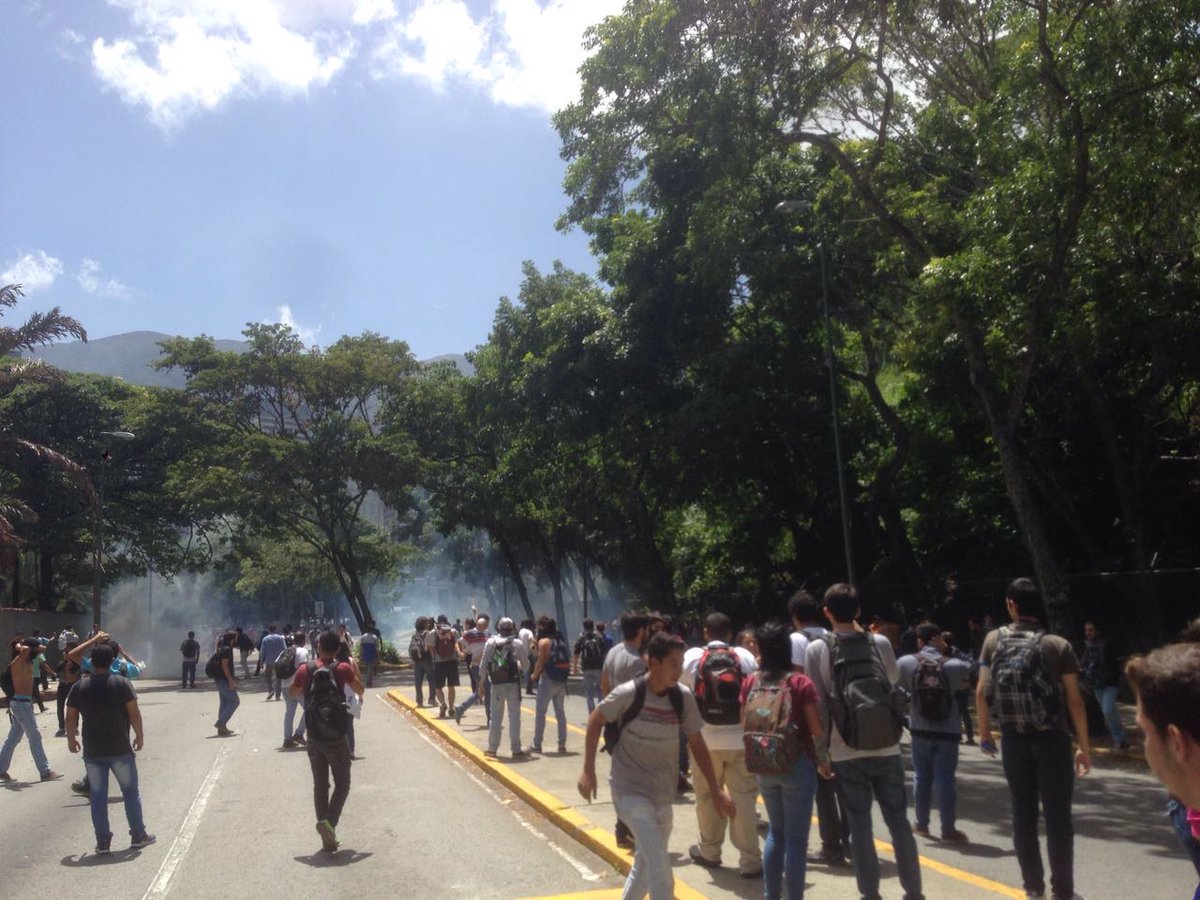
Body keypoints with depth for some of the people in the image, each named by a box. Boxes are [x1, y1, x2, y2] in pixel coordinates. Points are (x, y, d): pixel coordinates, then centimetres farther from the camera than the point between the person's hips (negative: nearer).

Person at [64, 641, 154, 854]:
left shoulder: (79, 687, -2)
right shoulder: (122, 683, -9)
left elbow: (71, 717, 2)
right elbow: (134, 713, -9)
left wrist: (71, 738, 17)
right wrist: (139, 735, 3)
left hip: (92, 751, 2)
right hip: (120, 749, -2)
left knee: (98, 795, 10)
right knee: (131, 790, 10)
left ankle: (103, 841, 12)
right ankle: (138, 835, 14)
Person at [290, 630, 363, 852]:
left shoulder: (305, 669, -2)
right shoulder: (343, 669, -8)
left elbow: (292, 694, 14)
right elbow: (360, 691, 5)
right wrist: (354, 668, 14)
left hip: (314, 738, 3)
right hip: (336, 737, -3)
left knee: (320, 785, 13)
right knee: (342, 784, 9)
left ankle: (328, 838, 13)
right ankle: (329, 821, -15)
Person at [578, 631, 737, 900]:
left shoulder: (683, 697, -8)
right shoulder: (628, 693, -20)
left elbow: (696, 743, 2)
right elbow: (596, 720, -5)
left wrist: (716, 790, 2)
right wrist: (588, 770, -6)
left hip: (663, 792, 5)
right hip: (631, 790, -5)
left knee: (648, 862, 20)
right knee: (660, 871, -14)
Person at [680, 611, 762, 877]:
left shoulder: (692, 656, -2)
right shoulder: (745, 656, -2)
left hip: (705, 739, 0)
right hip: (740, 739, 0)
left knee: (707, 796, 15)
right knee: (744, 798, 5)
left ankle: (709, 851, 29)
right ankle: (750, 860, 6)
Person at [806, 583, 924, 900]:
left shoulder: (817, 650, -7)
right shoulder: (881, 643, -1)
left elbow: (818, 705, -6)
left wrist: (820, 752, 3)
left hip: (846, 753, -2)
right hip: (887, 749, 2)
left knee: (860, 824, 8)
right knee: (899, 821, 13)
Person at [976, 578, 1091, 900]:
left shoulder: (994, 640, -1)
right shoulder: (1058, 645, -7)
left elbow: (982, 692, 0)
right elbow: (1075, 701, -8)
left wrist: (984, 733, 11)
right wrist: (1084, 746, 0)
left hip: (1013, 739, 2)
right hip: (1051, 739, -2)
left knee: (1023, 813, 13)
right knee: (1057, 815, 6)